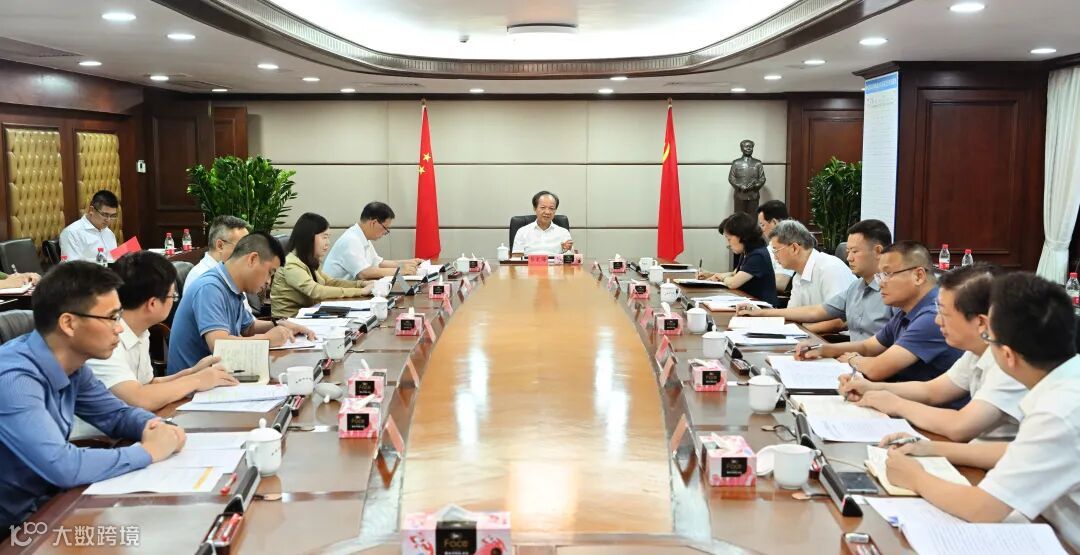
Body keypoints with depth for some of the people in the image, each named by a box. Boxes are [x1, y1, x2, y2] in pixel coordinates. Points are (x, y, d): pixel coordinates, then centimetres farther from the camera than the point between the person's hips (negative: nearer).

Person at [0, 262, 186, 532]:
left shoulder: (70, 363, -2)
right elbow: (61, 467, -34)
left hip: (46, 506, 7)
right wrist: (147, 451, -21)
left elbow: (117, 413, 13)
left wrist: (155, 427, -9)